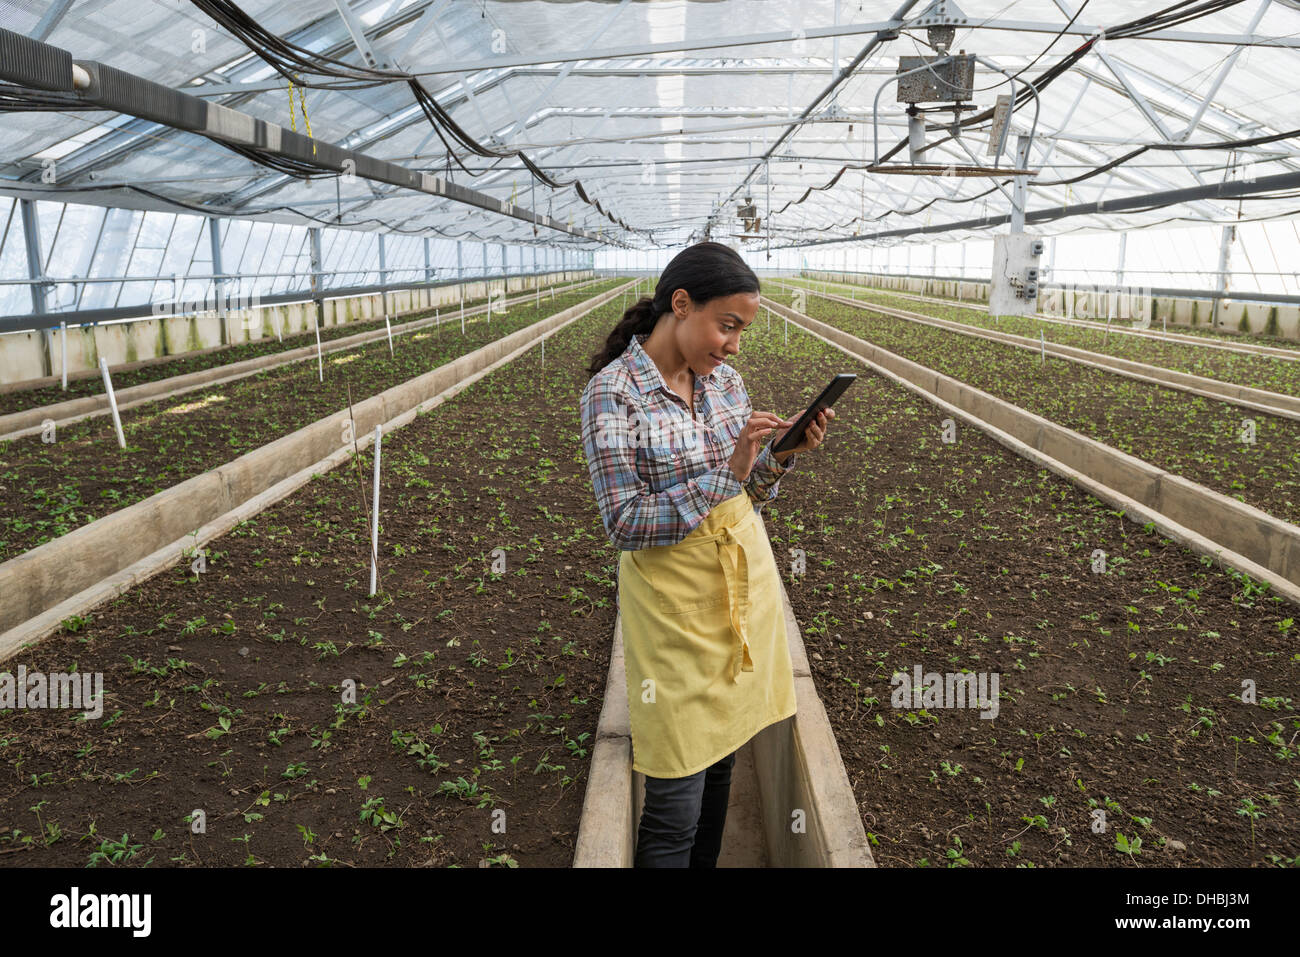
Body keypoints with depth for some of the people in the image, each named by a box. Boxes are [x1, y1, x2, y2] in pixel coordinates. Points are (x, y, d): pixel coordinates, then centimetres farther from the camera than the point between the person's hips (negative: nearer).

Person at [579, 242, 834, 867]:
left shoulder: (724, 379, 3)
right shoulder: (612, 390, -15)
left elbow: (745, 493, 12)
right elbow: (624, 525, -19)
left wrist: (785, 454, -8)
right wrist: (725, 474, -25)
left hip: (747, 584, 6)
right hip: (675, 604, -6)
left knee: (722, 762, 18)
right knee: (677, 805, 2)